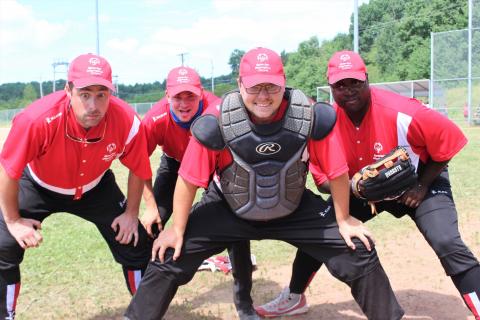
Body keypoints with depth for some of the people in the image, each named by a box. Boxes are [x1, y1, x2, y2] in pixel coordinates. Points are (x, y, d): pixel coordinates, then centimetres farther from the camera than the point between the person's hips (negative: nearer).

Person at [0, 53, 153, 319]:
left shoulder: (127, 122, -31)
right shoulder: (38, 118, -39)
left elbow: (138, 170, -11)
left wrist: (131, 214, -4)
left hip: (95, 188, 2)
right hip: (37, 187, -1)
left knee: (136, 244, 2)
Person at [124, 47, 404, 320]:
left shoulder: (311, 119, -25)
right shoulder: (218, 123, -27)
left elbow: (337, 172, -11)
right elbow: (189, 180, -16)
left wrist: (343, 220, -2)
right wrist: (177, 230, -8)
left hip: (295, 210, 1)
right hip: (228, 210, 0)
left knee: (359, 252, -2)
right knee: (170, 256, -8)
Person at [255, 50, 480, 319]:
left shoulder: (402, 113, -33)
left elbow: (448, 143, -19)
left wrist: (421, 187, -18)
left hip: (419, 181, -4)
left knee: (447, 244, -24)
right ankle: (295, 298, 22)